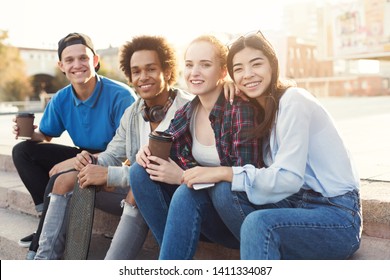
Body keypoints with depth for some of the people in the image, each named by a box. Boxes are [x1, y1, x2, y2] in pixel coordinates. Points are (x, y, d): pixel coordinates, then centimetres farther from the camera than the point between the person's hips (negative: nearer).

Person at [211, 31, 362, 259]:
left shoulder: (293, 100, -14)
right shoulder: (262, 107, 10)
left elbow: (288, 178, -21)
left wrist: (225, 173, -18)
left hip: (338, 216, -8)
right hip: (298, 204, 8)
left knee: (258, 223, -33)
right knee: (223, 192, -12)